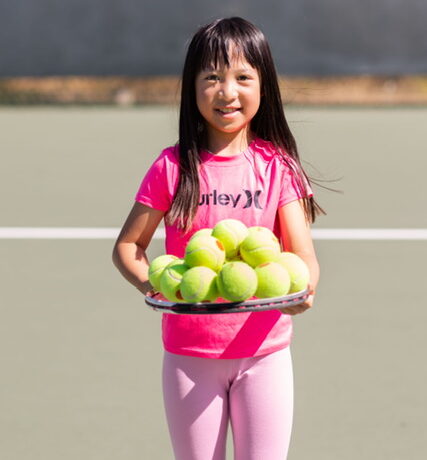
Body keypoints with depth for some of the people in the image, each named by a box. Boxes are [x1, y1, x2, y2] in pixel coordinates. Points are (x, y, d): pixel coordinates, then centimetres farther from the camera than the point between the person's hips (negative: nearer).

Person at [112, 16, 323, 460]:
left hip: (263, 353, 0)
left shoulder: (278, 165, -2)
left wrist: (302, 289, -30)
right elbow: (127, 245, 1)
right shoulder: (172, 167, -3)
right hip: (190, 354, 0)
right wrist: (151, 285, -20)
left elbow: (304, 255, -7)